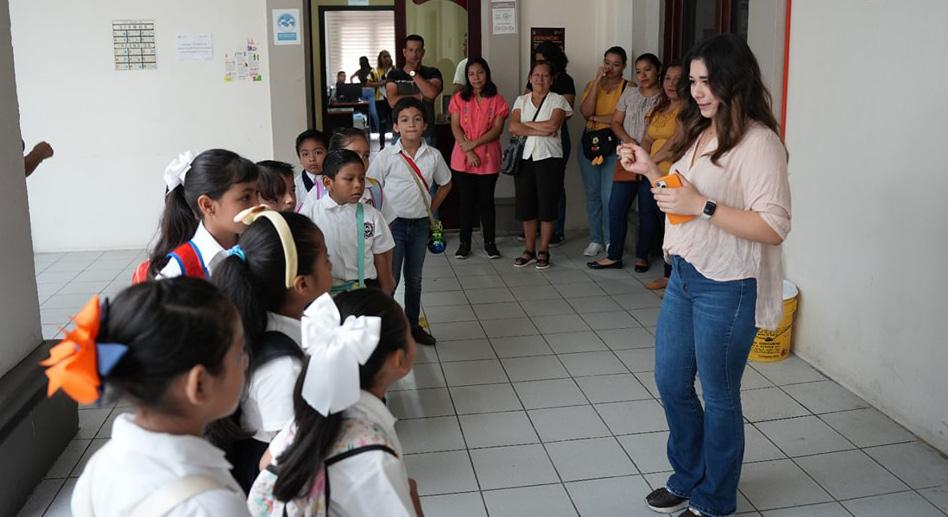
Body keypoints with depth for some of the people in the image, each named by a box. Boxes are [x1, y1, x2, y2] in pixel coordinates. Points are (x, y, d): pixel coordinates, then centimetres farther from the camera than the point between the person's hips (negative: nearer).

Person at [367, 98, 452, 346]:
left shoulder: (433, 156, -2)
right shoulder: (386, 156, -10)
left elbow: (445, 184, 15)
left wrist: (430, 209, 8)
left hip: (420, 224, 3)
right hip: (393, 223, -3)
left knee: (414, 279, 15)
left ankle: (413, 325, 28)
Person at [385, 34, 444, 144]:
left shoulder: (432, 73, 4)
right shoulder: (394, 75, 7)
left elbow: (432, 93, -16)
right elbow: (392, 102, -8)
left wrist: (412, 73, -8)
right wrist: (420, 96, -8)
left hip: (426, 134, -1)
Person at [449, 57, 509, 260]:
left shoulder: (496, 100, 1)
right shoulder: (459, 99, 4)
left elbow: (497, 129, -6)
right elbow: (455, 127, -3)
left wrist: (474, 143, -15)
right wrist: (468, 151, -14)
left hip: (488, 159, -1)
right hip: (463, 159, 1)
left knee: (486, 201, 7)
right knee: (466, 201, 5)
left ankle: (489, 243, 16)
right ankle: (464, 243, 13)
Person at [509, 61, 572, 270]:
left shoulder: (557, 100, 1)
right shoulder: (521, 100, 10)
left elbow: (553, 125, -17)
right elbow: (513, 127, -5)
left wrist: (527, 124, -7)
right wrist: (540, 130, -13)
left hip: (549, 158, -3)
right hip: (524, 157, 3)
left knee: (547, 205, 0)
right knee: (525, 205, 5)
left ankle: (543, 251, 12)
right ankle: (530, 250, 17)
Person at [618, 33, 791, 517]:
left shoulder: (758, 143, -18)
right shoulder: (699, 133, 9)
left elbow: (773, 229, -23)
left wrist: (702, 205, -27)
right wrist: (650, 170, 5)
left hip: (727, 289, -8)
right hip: (684, 276, 9)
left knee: (718, 397, 8)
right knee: (670, 383, 18)